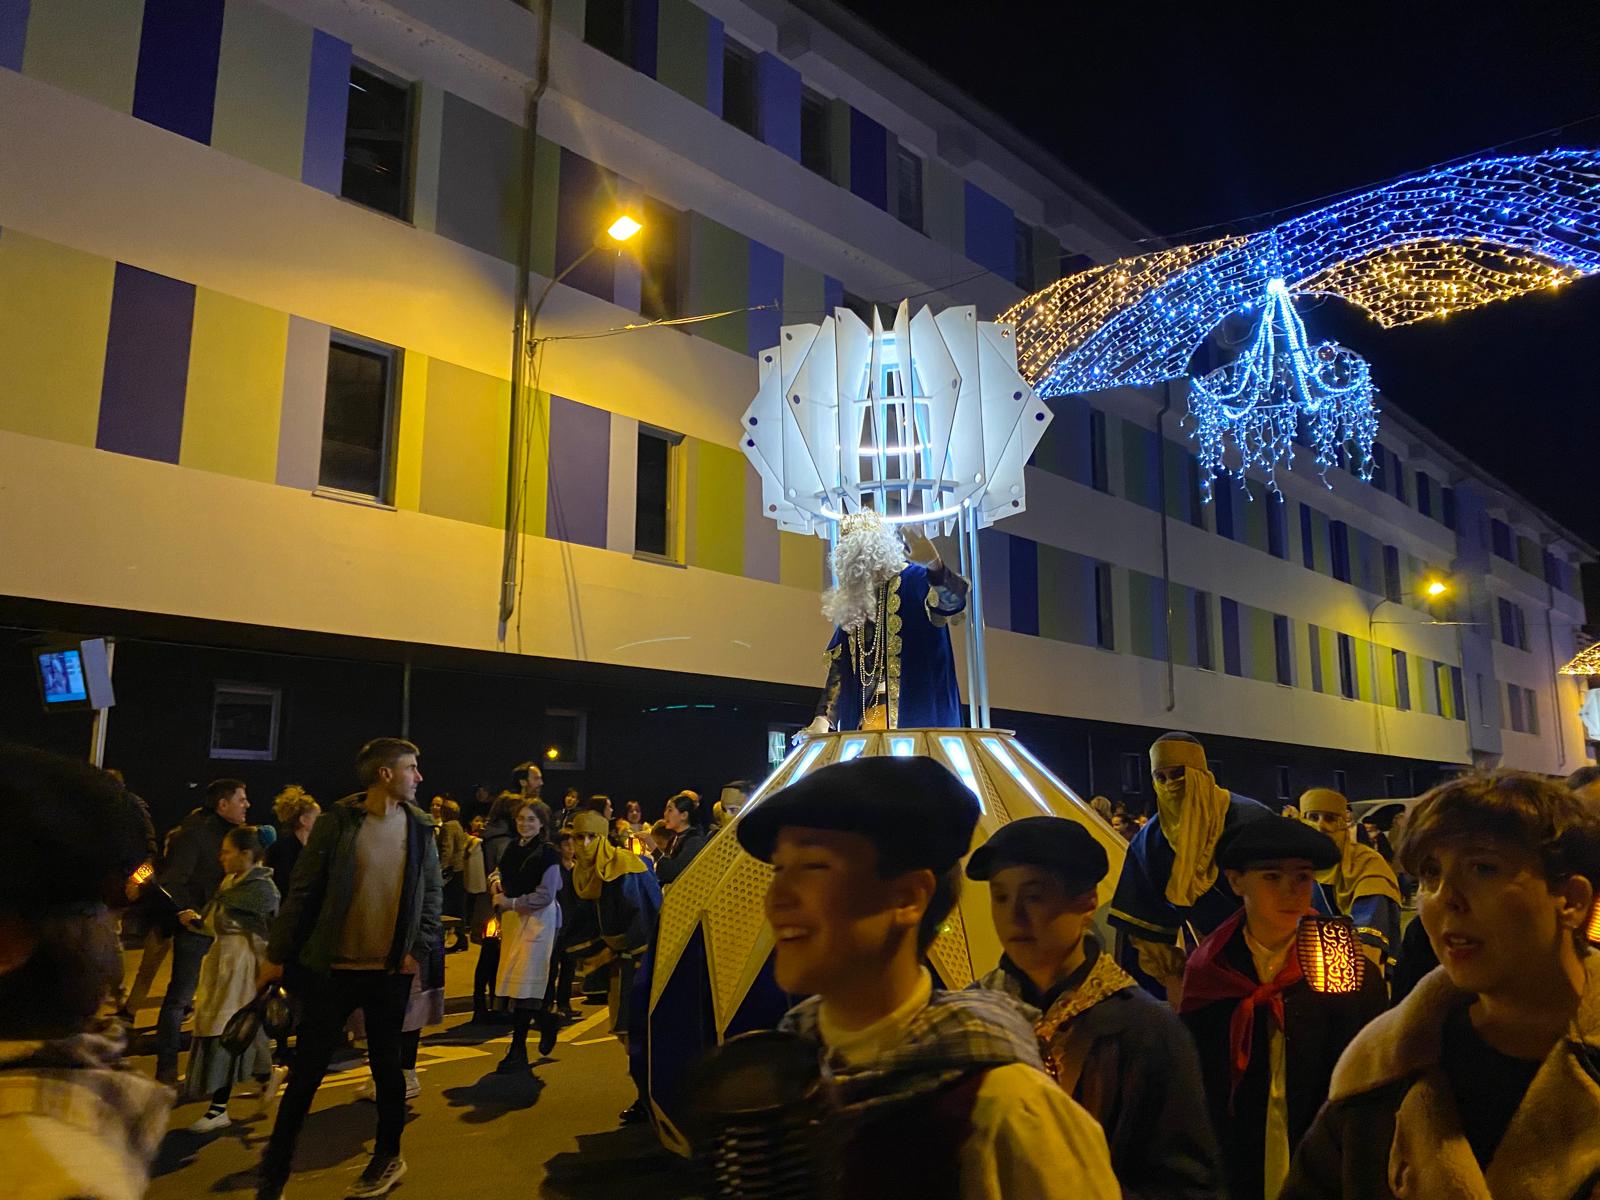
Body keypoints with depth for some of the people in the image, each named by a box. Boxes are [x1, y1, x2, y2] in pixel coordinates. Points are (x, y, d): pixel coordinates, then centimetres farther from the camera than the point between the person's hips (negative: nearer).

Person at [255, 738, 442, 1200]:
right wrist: (277, 954, -2)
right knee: (307, 1069, 6)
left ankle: (388, 1157, 30)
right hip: (332, 967, -2)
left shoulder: (419, 828, 1)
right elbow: (303, 891, -4)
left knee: (386, 1064, 12)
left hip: (390, 971, 2)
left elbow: (431, 892, 7)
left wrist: (420, 948, -4)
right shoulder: (337, 822, -8)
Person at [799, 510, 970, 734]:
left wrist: (934, 565, -43)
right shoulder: (852, 603, 16)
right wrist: (822, 719, 7)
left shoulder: (911, 580, -2)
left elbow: (953, 600, -23)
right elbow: (837, 663, 16)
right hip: (866, 716, 6)